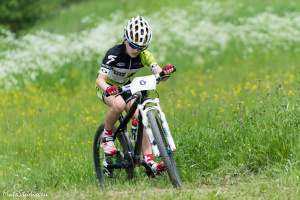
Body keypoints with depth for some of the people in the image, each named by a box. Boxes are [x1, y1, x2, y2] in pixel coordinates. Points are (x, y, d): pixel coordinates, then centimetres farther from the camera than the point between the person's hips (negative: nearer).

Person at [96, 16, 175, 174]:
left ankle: (148, 159, -18)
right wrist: (107, 89, -60)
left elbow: (158, 72, -31)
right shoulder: (114, 54, -29)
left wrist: (164, 72, -56)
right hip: (108, 88, -4)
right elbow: (99, 79, -37)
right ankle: (107, 136, -12)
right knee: (119, 104, -37)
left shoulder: (143, 55, -17)